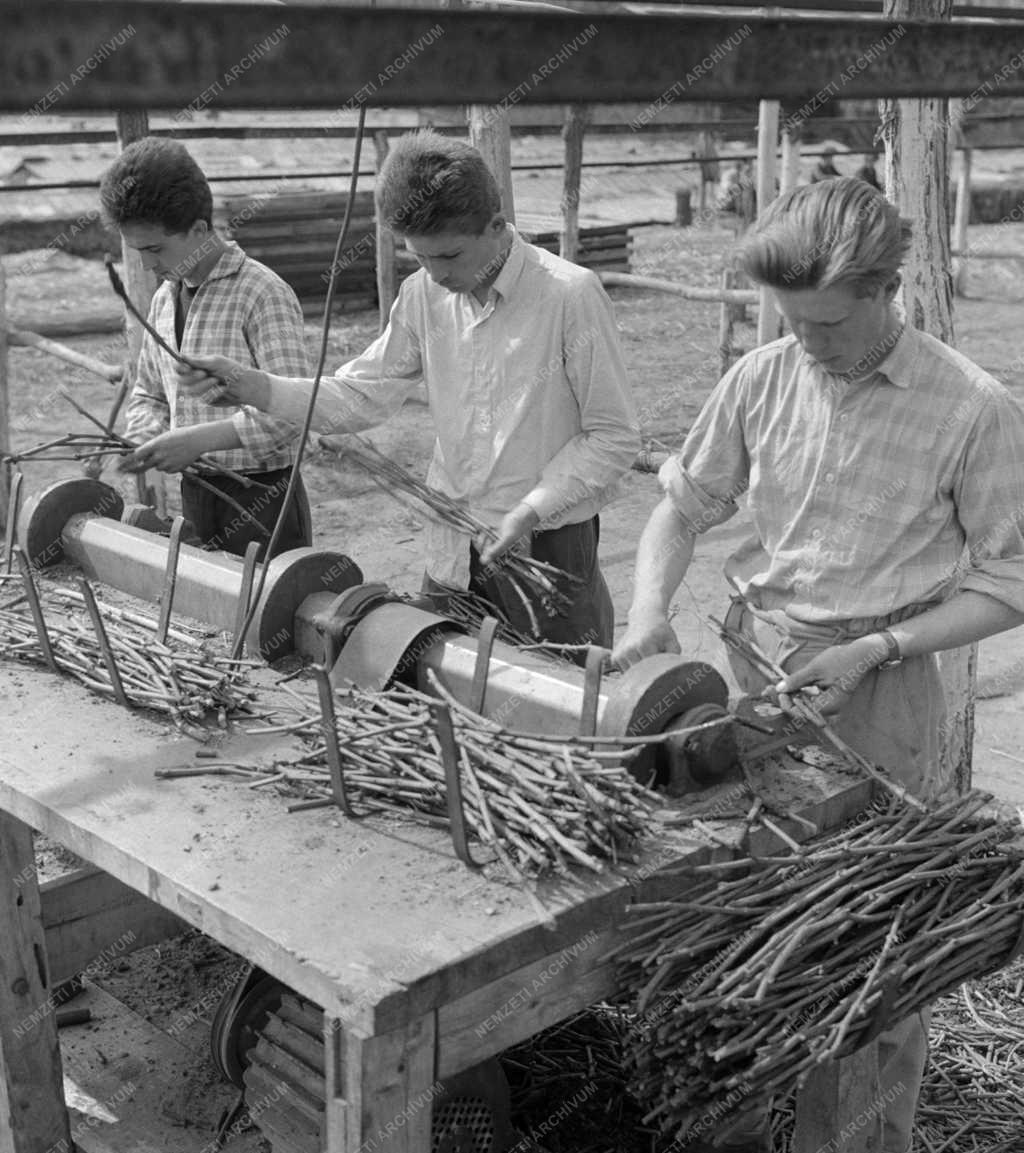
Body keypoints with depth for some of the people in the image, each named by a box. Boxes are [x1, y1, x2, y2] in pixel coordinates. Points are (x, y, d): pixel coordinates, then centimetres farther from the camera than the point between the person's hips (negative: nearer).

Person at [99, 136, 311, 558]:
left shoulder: (262, 294, -13)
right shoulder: (164, 299, 11)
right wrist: (148, 437, 1)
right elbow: (148, 394, 23)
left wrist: (199, 439, -24)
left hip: (261, 499, -7)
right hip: (195, 496, 7)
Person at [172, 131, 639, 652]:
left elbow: (614, 436, -10)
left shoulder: (570, 294, -15)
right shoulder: (423, 295, 1)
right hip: (452, 550, 5)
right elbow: (361, 395, 5)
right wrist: (249, 386, -8)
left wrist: (532, 510, -20)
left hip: (549, 549, -4)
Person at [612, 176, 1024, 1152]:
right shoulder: (761, 379, -3)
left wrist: (875, 649, -15)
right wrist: (648, 613, -7)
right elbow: (684, 505, 9)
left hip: (880, 690, -3)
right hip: (753, 666, 4)